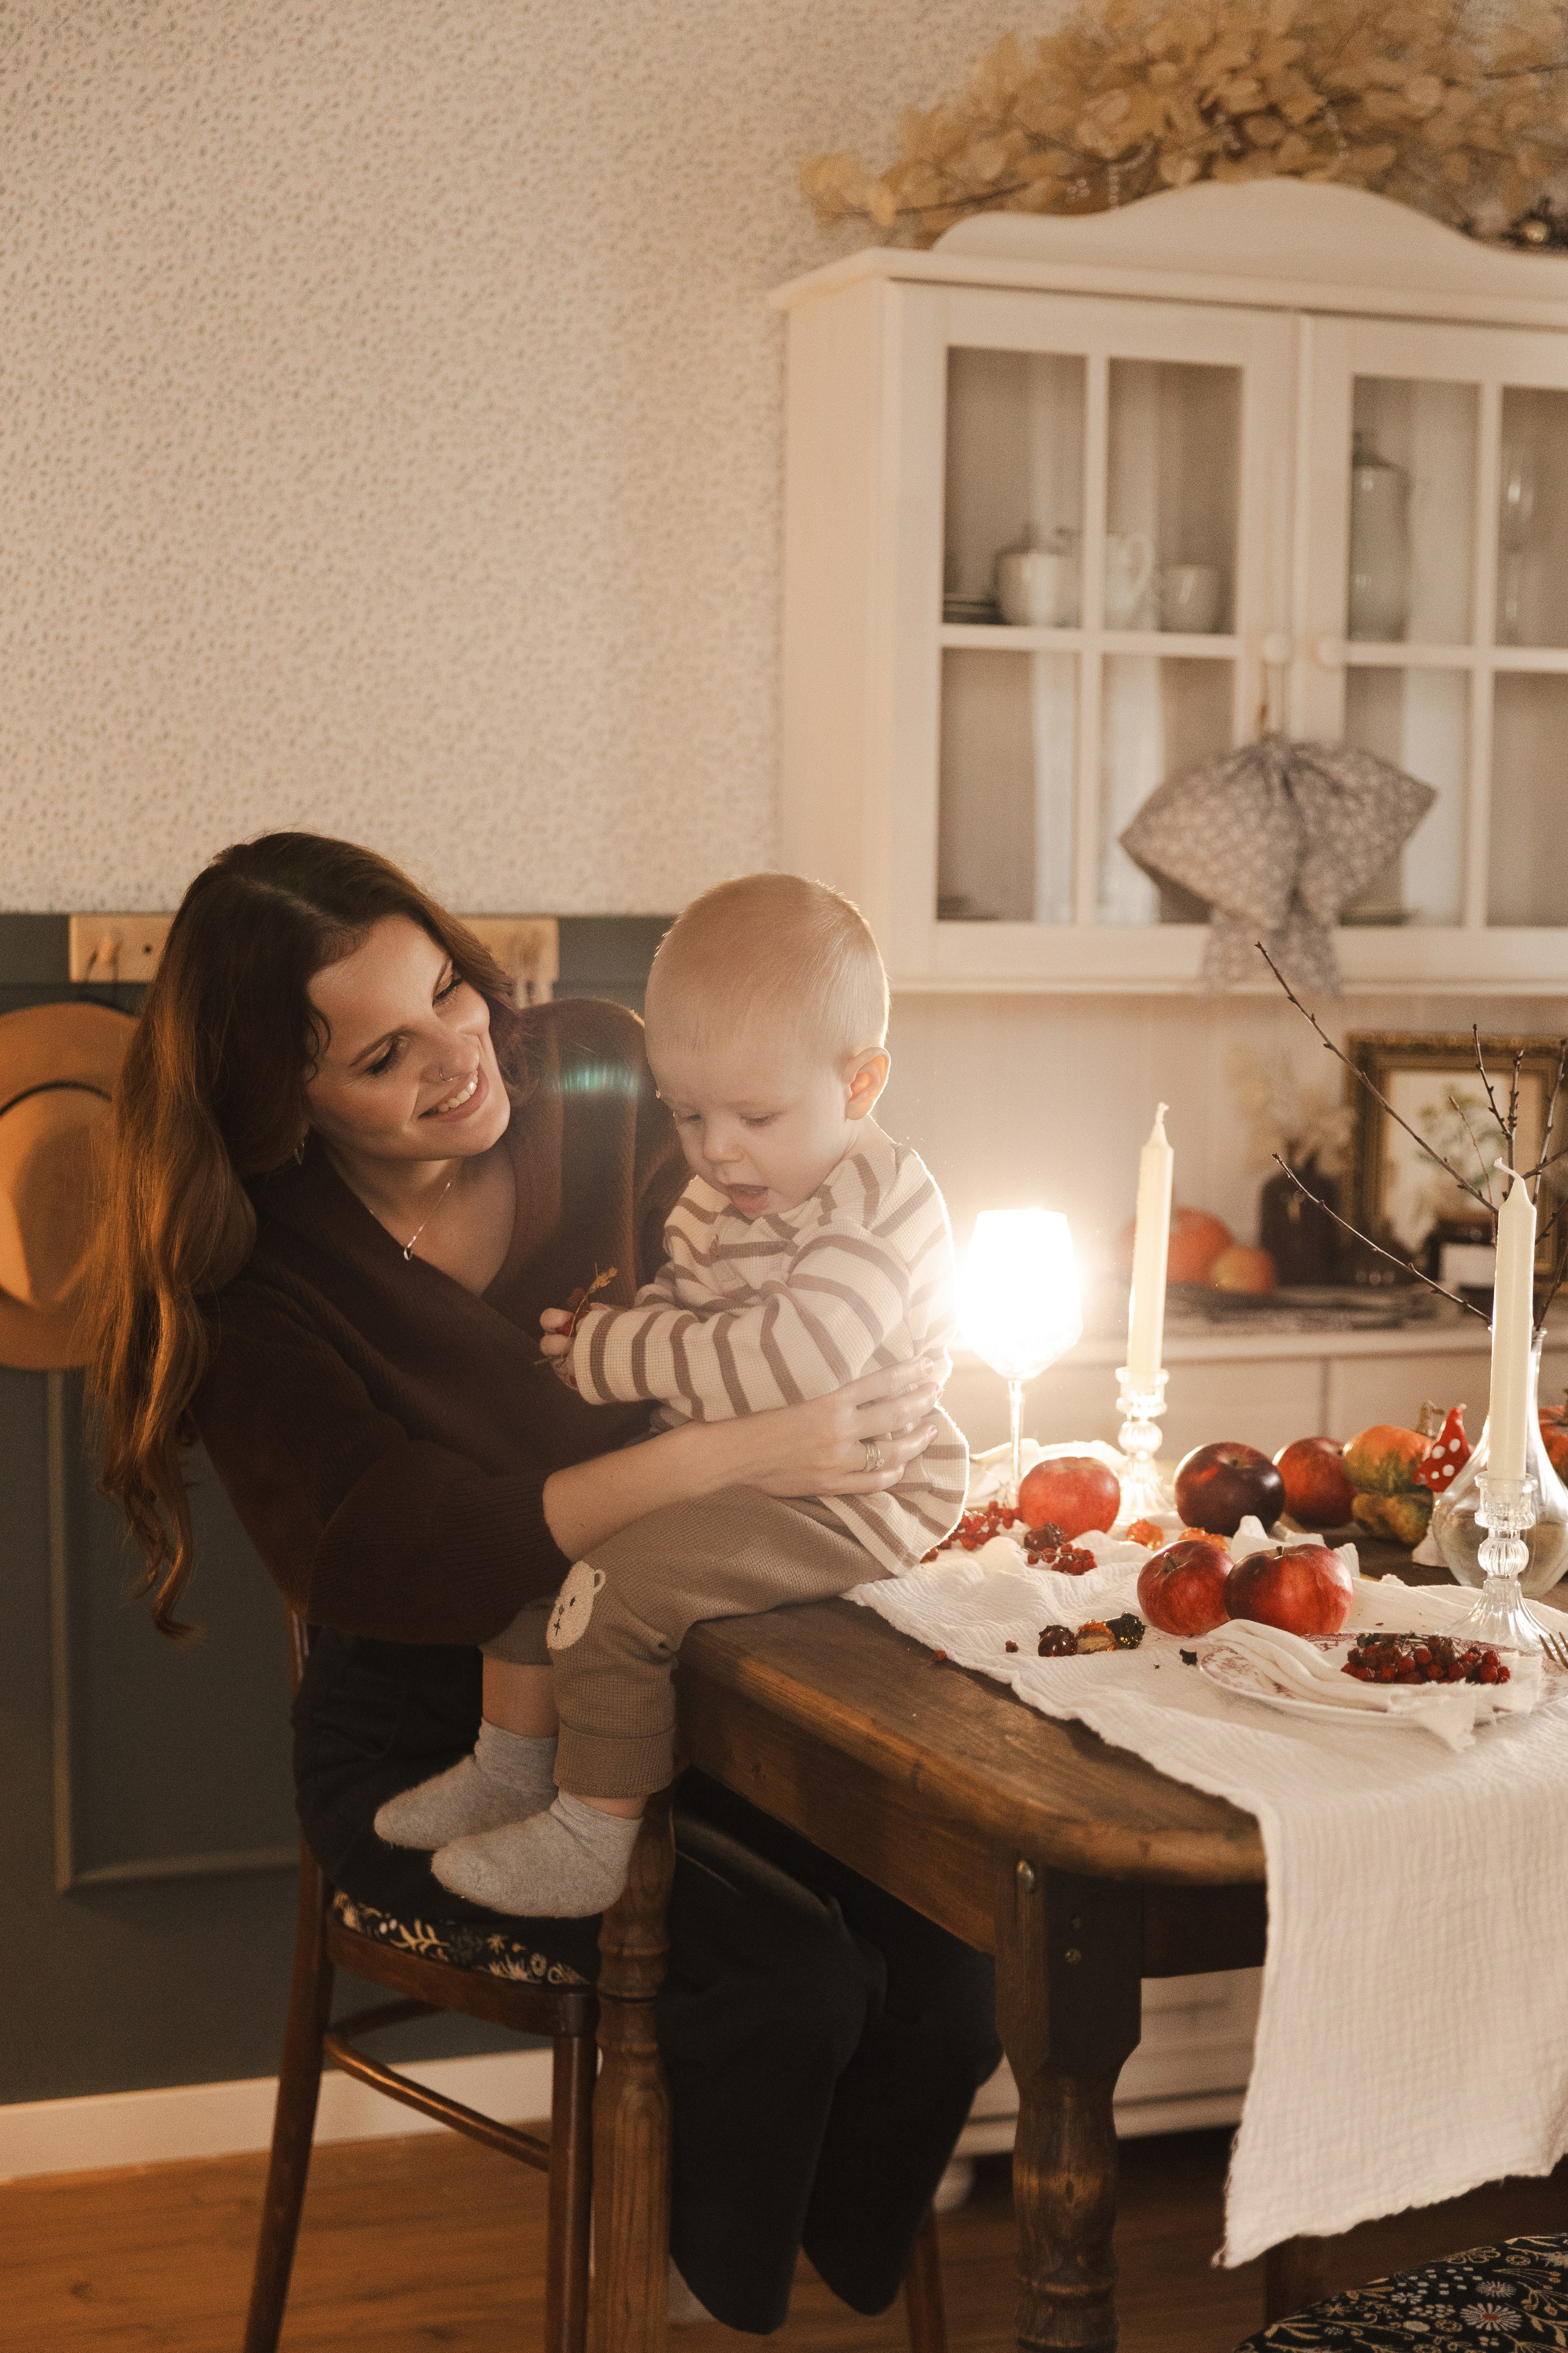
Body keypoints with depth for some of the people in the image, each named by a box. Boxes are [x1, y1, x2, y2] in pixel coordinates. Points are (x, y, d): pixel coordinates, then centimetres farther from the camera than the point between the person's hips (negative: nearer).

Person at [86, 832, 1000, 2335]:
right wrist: (721, 1461, -34)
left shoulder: (595, 1081, -2)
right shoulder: (250, 1273, -11)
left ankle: (849, 2292, 7)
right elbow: (373, 1557, -27)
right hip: (436, 1742, -4)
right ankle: (715, 2318, 2)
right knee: (783, 1982, -25)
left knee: (946, 1952, -19)